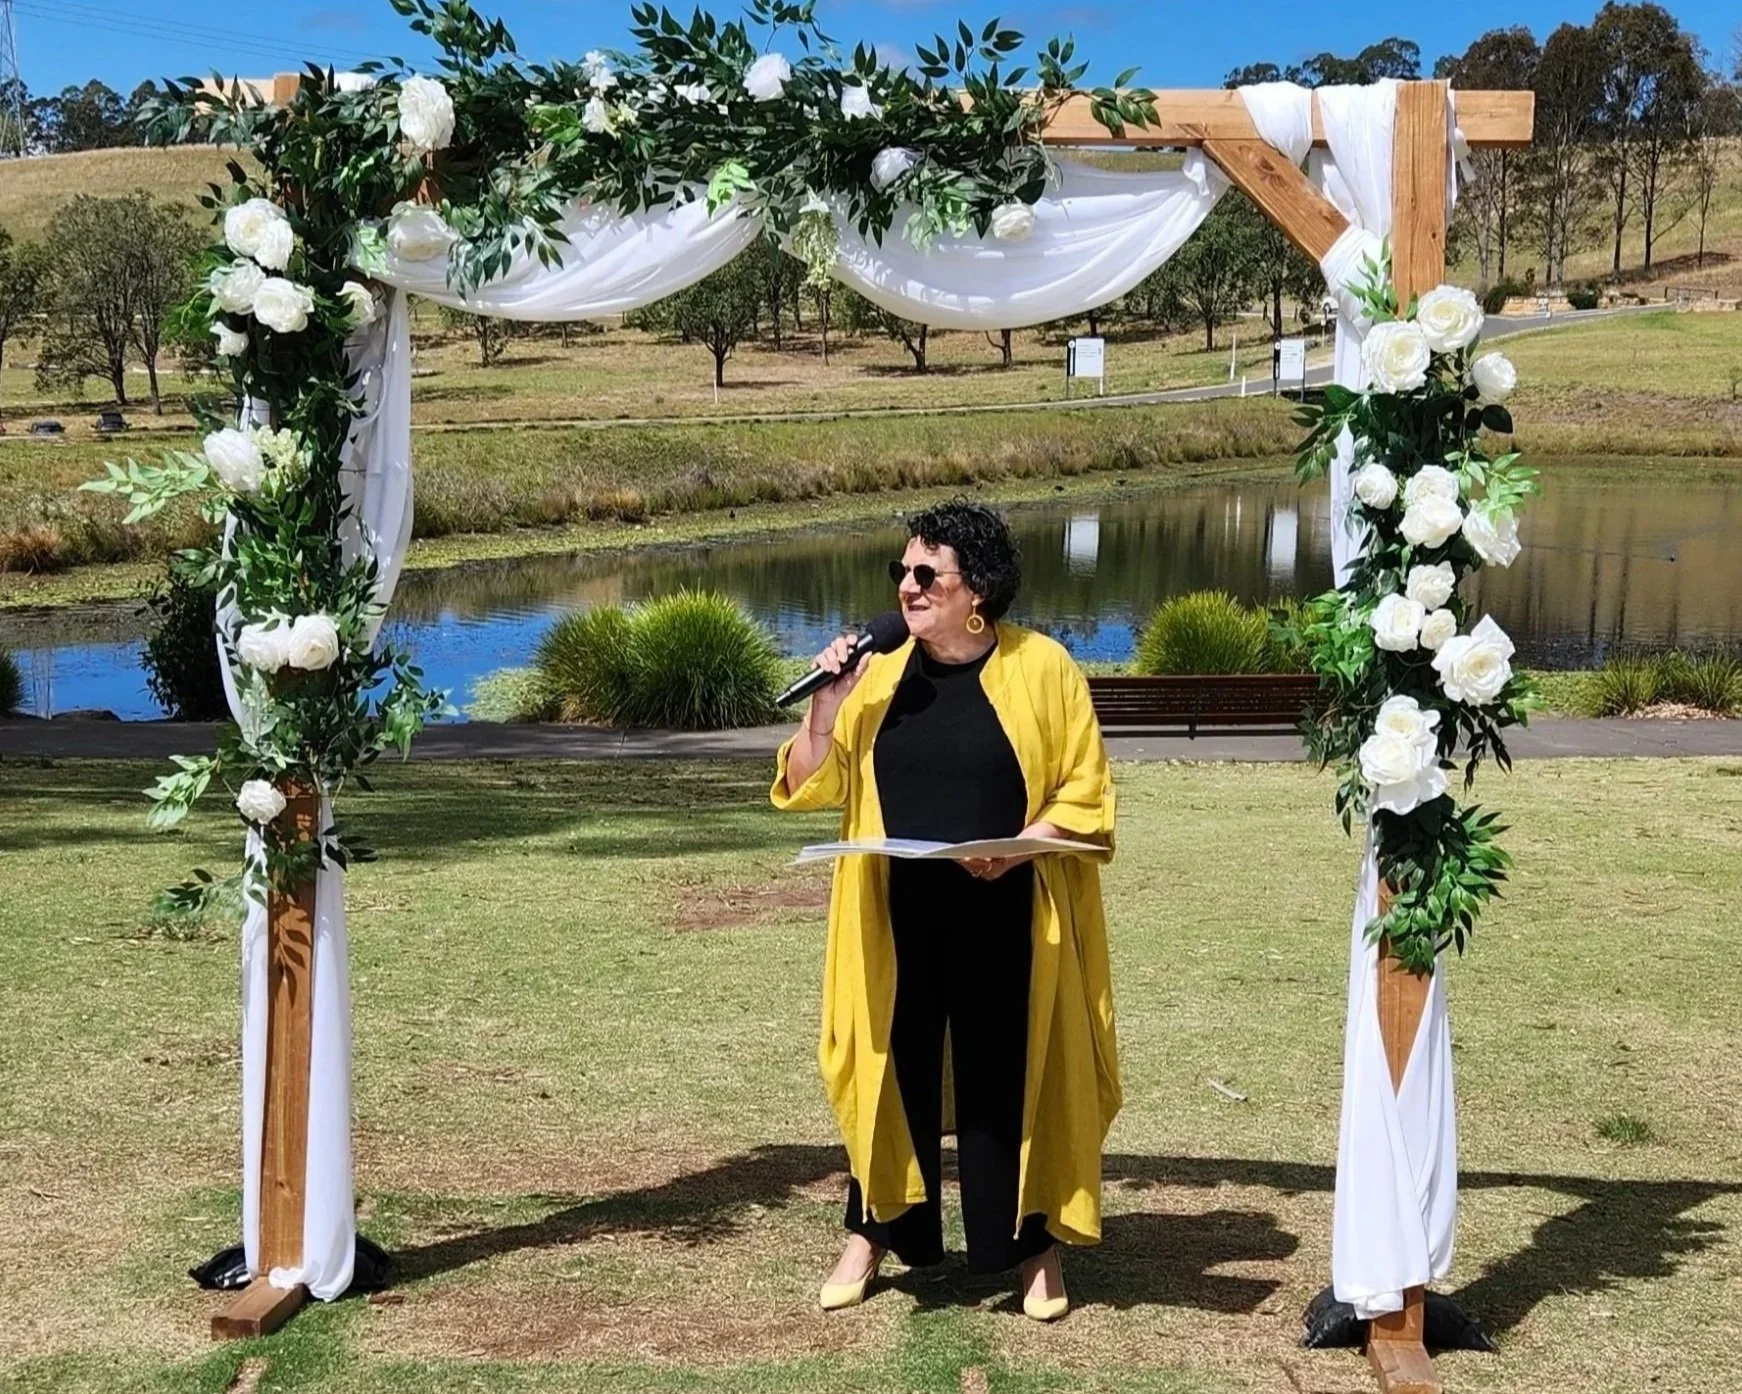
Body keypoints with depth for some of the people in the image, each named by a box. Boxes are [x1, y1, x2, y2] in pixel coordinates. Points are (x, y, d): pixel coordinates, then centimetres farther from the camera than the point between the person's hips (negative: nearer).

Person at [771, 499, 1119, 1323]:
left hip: (1005, 922, -3)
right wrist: (827, 703, -12)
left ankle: (1033, 1245, 19)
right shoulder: (879, 673, 5)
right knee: (892, 1069, 8)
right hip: (898, 918, 3)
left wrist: (1021, 843, -20)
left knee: (1009, 1078, 4)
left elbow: (1086, 793, -4)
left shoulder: (1041, 668, -5)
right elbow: (810, 788, 4)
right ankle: (873, 1233, 22)